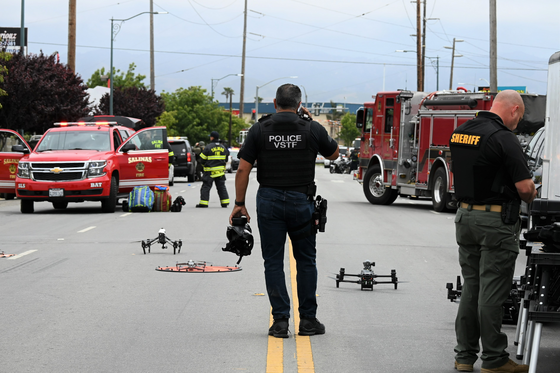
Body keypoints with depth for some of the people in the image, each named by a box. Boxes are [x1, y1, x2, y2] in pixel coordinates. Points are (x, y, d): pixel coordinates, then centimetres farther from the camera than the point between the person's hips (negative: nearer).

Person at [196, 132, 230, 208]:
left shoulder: (208, 147, -12)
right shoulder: (223, 147, 5)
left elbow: (202, 159, -8)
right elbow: (226, 157, 15)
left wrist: (204, 165, 12)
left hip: (210, 171, -5)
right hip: (221, 171, 5)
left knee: (206, 187, 0)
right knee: (221, 187, 12)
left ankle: (203, 203, -4)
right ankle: (225, 202, 11)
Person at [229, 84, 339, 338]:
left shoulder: (259, 130, -3)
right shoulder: (312, 129, -3)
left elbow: (243, 169, -5)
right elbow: (334, 153, 15)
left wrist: (239, 204, 3)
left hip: (269, 201, 0)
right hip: (301, 202, 0)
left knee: (273, 262, 5)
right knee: (306, 260, 12)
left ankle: (280, 320, 1)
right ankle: (308, 320, 13)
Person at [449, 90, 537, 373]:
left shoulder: (460, 132, 7)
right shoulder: (503, 138, -17)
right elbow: (524, 186, -17)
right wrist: (529, 196, 4)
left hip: (465, 216, 7)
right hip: (496, 220, -7)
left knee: (470, 287, 14)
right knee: (492, 291, -2)